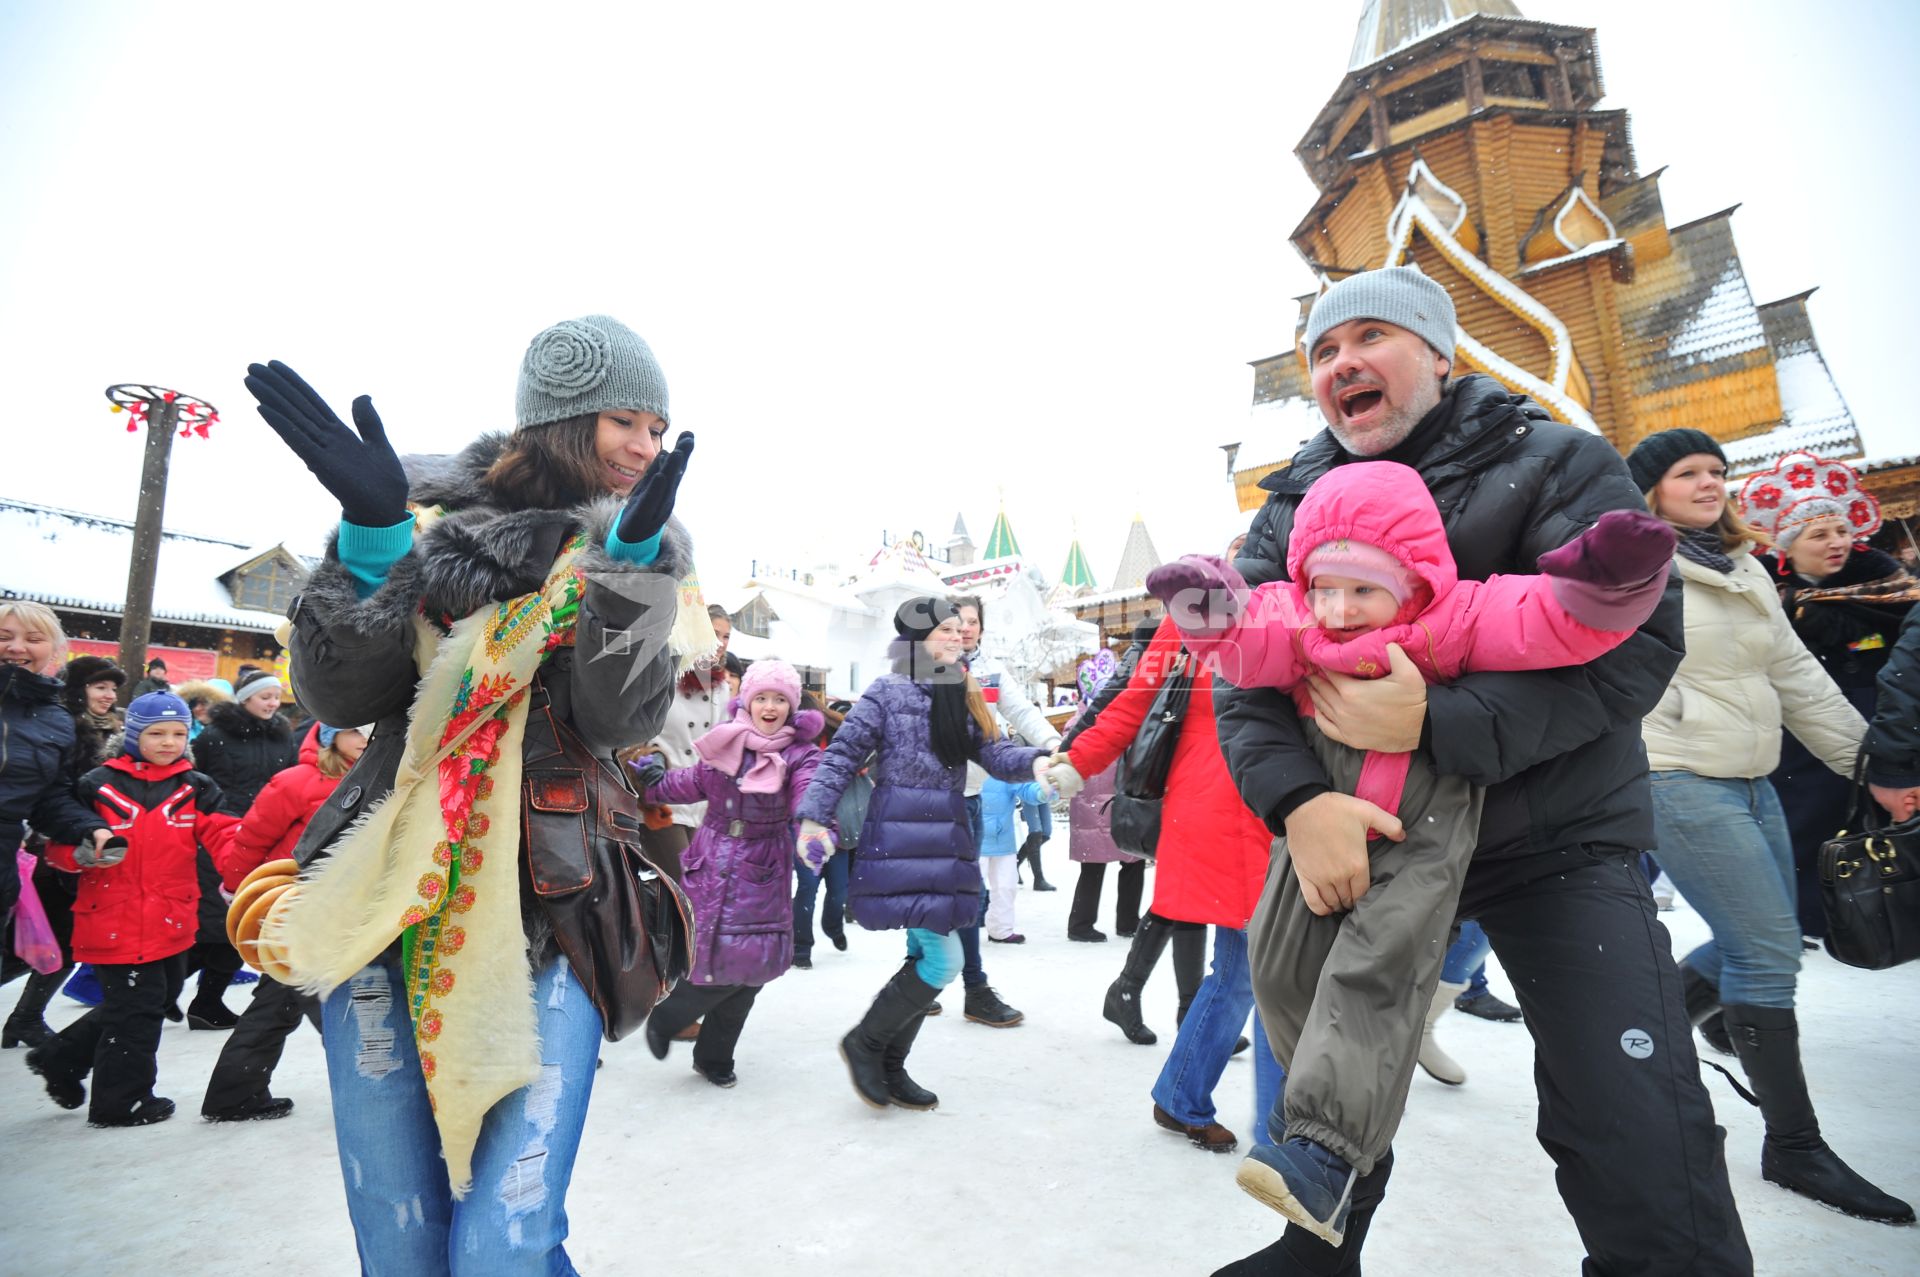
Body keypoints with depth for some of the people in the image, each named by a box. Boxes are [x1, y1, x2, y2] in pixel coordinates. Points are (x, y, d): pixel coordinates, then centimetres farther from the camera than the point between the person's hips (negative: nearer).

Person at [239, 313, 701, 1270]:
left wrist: (629, 552, -19)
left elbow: (622, 717, -9)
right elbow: (341, 696, -2)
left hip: (549, 914, -1)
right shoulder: (435, 509, 5)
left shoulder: (644, 545, 5)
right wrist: (373, 527, -14)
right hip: (391, 895, 1)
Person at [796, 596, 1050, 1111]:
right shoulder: (887, 692, -6)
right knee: (944, 959, -9)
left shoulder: (965, 698, 13)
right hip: (900, 839, -7)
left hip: (946, 839, 7)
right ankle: (863, 1042, 12)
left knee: (926, 956, 13)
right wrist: (814, 817, -13)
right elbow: (841, 757, -5)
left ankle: (890, 1068, 30)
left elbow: (996, 754, 6)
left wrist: (1036, 762, -14)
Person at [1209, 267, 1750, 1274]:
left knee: (1640, 1148, -8)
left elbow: (1637, 644, -19)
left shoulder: (1558, 466, -7)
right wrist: (1298, 802, -27)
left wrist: (1434, 725, -31)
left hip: (1554, 840, -3)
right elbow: (1243, 678, -8)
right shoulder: (1291, 508, 2)